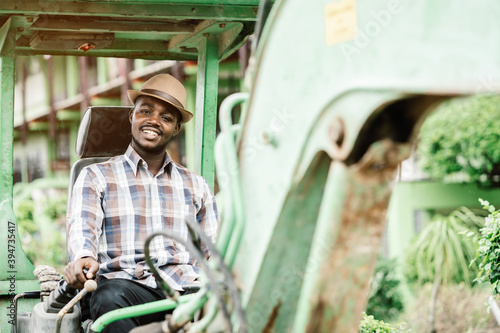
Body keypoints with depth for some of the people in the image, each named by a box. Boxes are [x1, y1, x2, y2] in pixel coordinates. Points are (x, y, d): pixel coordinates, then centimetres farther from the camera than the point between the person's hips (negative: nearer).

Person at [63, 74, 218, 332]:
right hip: (128, 285, -1)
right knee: (110, 296, -39)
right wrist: (83, 258, -27)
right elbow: (82, 229, -2)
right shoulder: (96, 177, 16)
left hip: (186, 290, 2)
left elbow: (214, 251, 20)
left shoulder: (196, 185, 25)